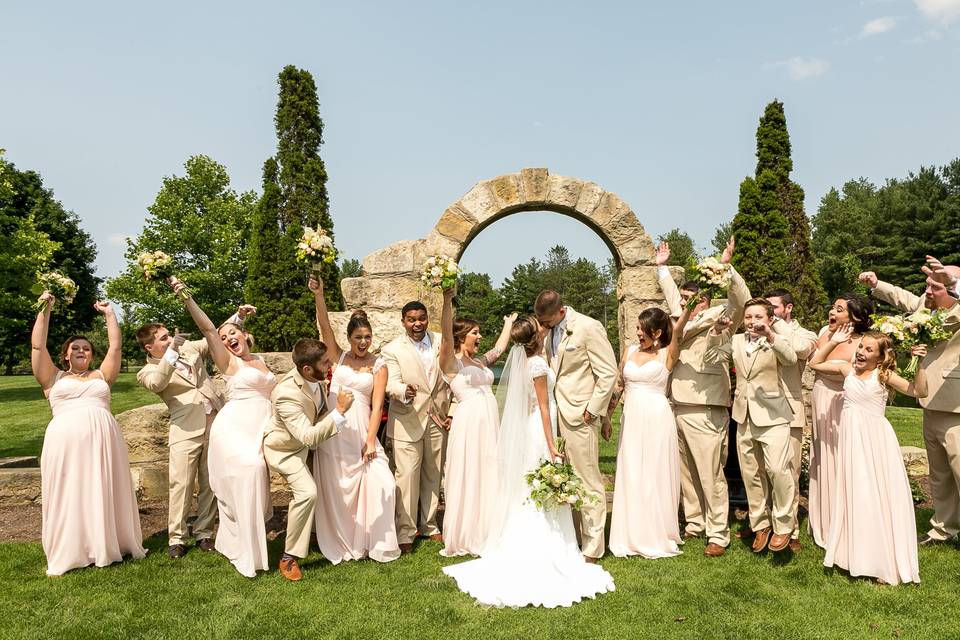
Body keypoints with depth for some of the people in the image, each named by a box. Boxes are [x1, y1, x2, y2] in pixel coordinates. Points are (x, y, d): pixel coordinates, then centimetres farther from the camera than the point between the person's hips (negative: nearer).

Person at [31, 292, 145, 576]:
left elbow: (115, 345, 14)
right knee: (68, 496, 2)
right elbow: (37, 346, 7)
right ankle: (68, 553, 11)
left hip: (102, 439, 1)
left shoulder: (101, 376, 18)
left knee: (104, 494, 5)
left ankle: (107, 546, 15)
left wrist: (109, 313, 16)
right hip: (65, 441, -1)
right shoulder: (53, 378, 15)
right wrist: (44, 310, 6)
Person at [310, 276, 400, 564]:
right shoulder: (339, 357, 6)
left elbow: (377, 405, -2)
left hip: (361, 431, 0)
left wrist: (371, 441, -9)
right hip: (332, 431, 0)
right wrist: (318, 296, -23)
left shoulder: (378, 366, 3)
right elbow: (324, 327, -8)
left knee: (380, 482, -7)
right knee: (336, 488, 6)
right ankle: (343, 544, 22)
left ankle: (374, 542, 11)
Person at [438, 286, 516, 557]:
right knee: (468, 478, 0)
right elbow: (446, 334, -19)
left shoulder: (480, 361, 18)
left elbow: (500, 347, 33)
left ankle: (485, 534, 23)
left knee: (489, 476, 11)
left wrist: (509, 323, 44)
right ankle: (465, 537, 13)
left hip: (491, 422, 7)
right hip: (468, 422, -7)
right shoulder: (451, 361, -3)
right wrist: (447, 300, -31)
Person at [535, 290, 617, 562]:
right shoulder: (552, 332, 11)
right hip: (556, 415, 7)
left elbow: (609, 373, -11)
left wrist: (592, 411, -12)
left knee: (588, 483, 1)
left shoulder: (589, 328, -11)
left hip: (579, 416, -7)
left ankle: (592, 548, 10)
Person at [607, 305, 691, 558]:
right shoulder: (630, 351, 10)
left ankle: (658, 536, 17)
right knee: (631, 477, 7)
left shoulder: (667, 354, -2)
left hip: (657, 420, -4)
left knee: (656, 477, 3)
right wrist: (607, 412, 13)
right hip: (631, 420, 4)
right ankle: (633, 535, 18)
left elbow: (678, 329, -20)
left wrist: (689, 307, -34)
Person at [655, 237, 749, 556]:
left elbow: (742, 301, -18)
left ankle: (718, 534, 7)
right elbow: (671, 294, 32)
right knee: (686, 474, 14)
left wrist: (726, 268, -25)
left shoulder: (719, 318, -1)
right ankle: (694, 523, 27)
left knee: (711, 476, -3)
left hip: (704, 412, -7)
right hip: (677, 409, 8)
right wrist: (662, 267, 35)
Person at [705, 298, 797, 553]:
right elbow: (711, 357, 4)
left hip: (772, 415, -5)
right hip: (744, 417, 5)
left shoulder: (775, 343, -5)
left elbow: (791, 359, -24)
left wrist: (769, 335, -37)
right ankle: (760, 525, 25)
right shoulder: (737, 341, 9)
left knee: (777, 468, -14)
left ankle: (783, 526, 4)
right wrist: (716, 331, -9)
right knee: (751, 474, 11)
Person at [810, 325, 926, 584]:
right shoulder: (847, 369, 6)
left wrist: (920, 363, -21)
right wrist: (833, 341, 10)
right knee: (852, 493, 10)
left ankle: (883, 561, 11)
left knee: (878, 495, 0)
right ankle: (856, 555, 23)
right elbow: (815, 363, 15)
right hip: (851, 437, 4)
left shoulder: (884, 375, -4)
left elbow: (919, 391, -11)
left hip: (875, 439, -4)